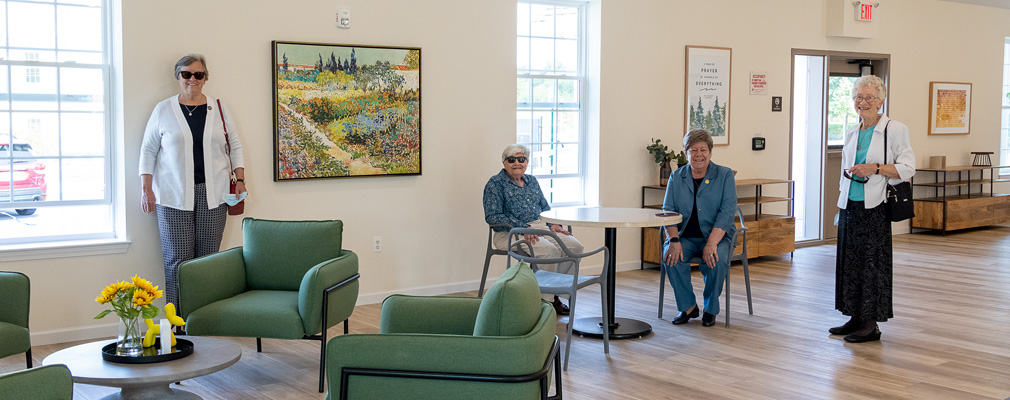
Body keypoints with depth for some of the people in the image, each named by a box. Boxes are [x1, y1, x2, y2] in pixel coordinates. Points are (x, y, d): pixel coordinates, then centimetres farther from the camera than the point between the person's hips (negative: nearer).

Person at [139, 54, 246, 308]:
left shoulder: (218, 109, 10)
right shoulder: (163, 110, 6)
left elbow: (235, 146, 14)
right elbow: (148, 151, 8)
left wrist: (240, 179, 3)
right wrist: (146, 189, 0)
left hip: (212, 194, 1)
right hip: (174, 196, -1)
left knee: (208, 257, -1)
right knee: (177, 259, -5)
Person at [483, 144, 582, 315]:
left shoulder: (532, 181, 18)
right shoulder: (496, 183, -3)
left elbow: (545, 208, 25)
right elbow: (492, 216, -12)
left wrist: (552, 224, 2)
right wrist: (522, 227, -21)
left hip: (541, 228, 7)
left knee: (575, 246, -16)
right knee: (549, 250, -32)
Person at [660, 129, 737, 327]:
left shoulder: (725, 175, -2)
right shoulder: (676, 177, 7)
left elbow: (727, 212, -12)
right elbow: (668, 211, 0)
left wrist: (711, 243, -25)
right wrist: (674, 240, -19)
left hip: (717, 235, -2)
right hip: (685, 236, 2)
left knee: (717, 260, -32)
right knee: (671, 256, -28)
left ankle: (711, 309, -6)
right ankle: (688, 306, -7)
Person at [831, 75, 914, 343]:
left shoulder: (894, 130, -4)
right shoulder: (851, 133, 14)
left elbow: (907, 168, -8)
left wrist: (875, 168, -19)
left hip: (875, 207, -6)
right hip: (850, 206, 6)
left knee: (873, 261, -3)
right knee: (850, 260, 8)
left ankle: (871, 325, 4)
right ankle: (856, 318, 19)